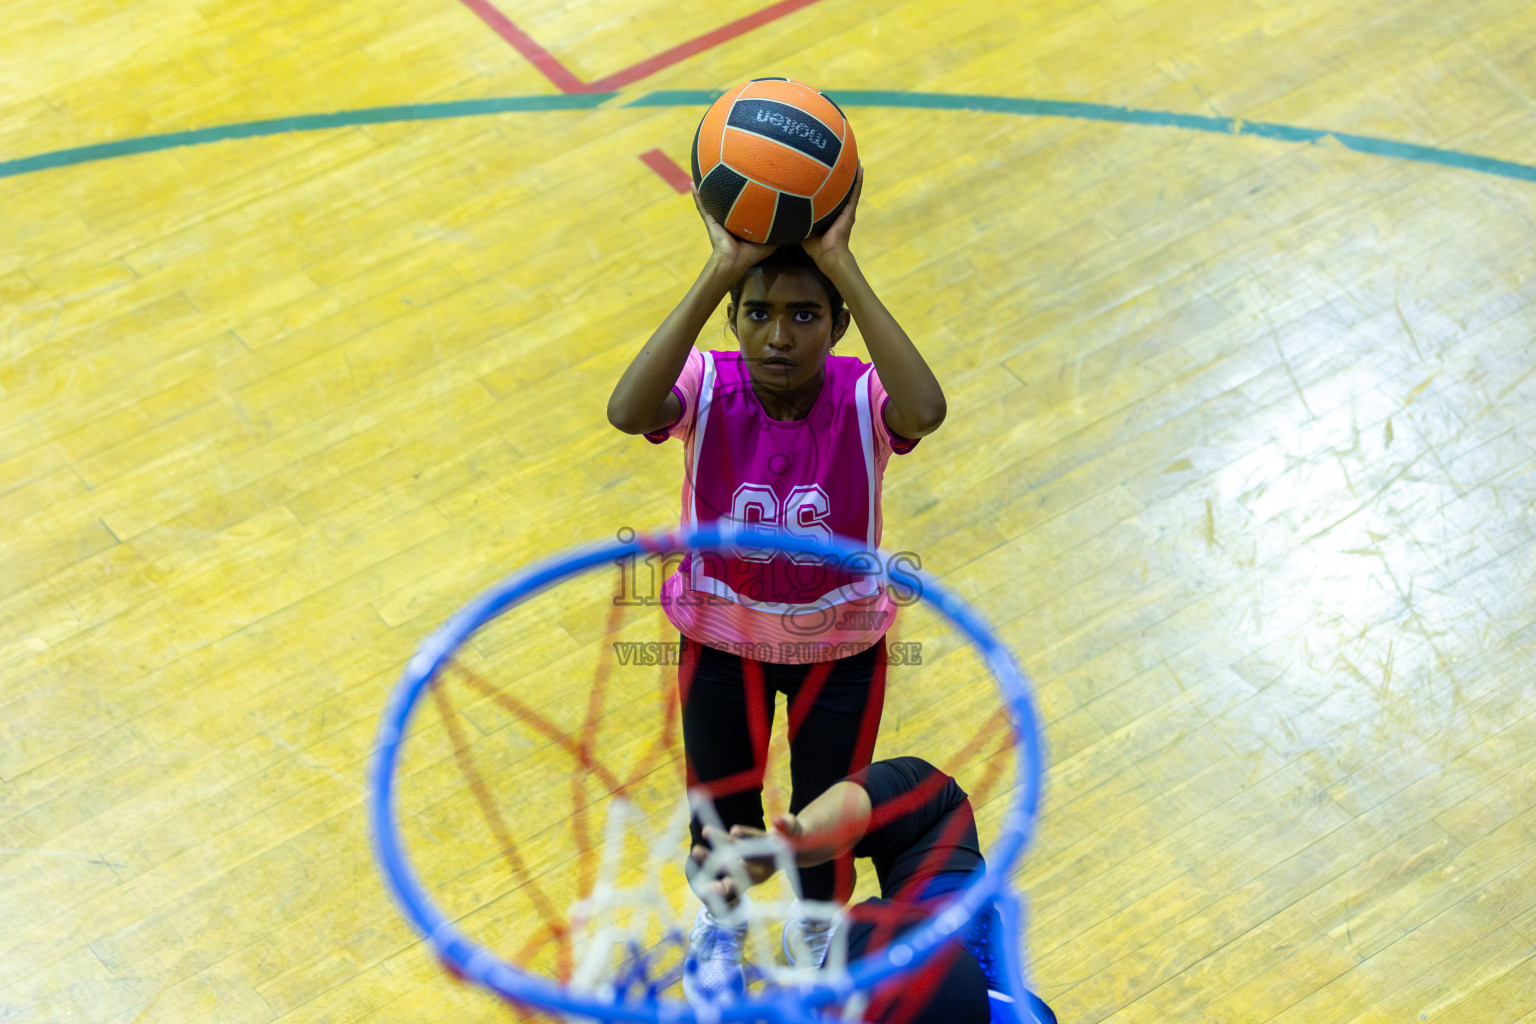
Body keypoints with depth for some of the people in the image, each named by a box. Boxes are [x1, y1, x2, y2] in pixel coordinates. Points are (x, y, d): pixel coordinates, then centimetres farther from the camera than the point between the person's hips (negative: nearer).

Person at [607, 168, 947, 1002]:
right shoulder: (707, 389, -26)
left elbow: (925, 412, -53)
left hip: (842, 647, -1)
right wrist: (717, 272, -52)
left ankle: (817, 929, 56)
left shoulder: (861, 399, -27)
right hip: (722, 640, 1)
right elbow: (626, 413, -49)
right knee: (722, 814, 23)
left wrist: (841, 266, -53)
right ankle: (718, 921, 59)